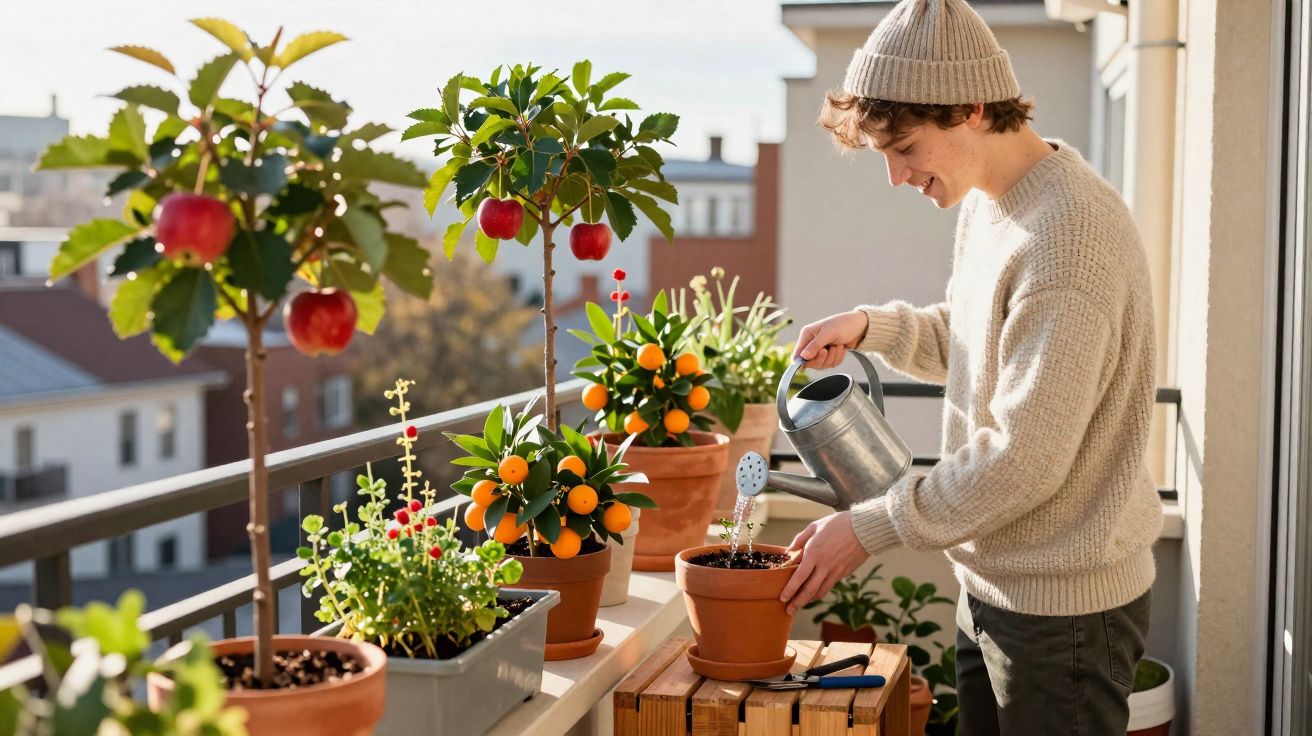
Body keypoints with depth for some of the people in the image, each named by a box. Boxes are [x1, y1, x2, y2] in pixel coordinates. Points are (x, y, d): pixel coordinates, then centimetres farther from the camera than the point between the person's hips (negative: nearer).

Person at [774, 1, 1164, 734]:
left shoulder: (1068, 235, -25)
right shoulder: (989, 203, 6)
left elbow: (1025, 459, -25)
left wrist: (869, 529, -17)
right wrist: (869, 327, 3)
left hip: (1063, 606, -9)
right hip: (994, 583, 9)